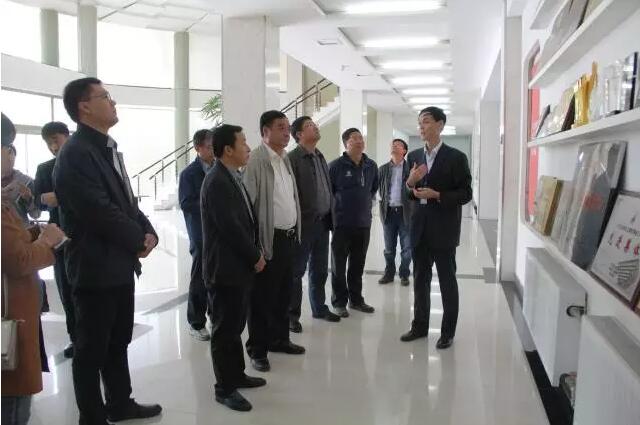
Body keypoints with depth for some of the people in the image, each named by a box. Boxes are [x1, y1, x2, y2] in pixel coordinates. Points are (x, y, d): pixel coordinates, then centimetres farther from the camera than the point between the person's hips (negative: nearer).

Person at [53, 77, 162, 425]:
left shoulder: (108, 149, 13)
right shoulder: (75, 153, -17)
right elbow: (100, 211, -23)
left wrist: (148, 231, -2)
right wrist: (139, 241, -12)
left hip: (120, 264, 9)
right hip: (95, 267, -9)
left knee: (118, 340, 20)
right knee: (92, 347, 6)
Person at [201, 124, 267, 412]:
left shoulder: (233, 178, 12)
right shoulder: (217, 181, -18)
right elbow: (230, 226, -22)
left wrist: (255, 253, 7)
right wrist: (256, 256, -12)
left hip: (240, 266, 9)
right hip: (225, 268, -9)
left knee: (235, 326, 18)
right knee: (225, 329, 2)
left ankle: (236, 375, 31)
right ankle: (224, 388, 13)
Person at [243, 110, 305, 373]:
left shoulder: (285, 159, 11)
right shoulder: (257, 160, -14)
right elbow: (248, 203, -18)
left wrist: (296, 231, 13)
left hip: (289, 236, 8)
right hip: (269, 239, -8)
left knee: (283, 293, 18)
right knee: (262, 296, 4)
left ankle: (279, 339, 34)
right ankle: (257, 349, 17)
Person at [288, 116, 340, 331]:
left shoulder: (320, 157, 15)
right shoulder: (293, 158, -11)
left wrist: (330, 216, 13)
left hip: (322, 222, 7)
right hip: (303, 223, -7)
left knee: (320, 270, 16)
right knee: (297, 271, 2)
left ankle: (319, 307, 30)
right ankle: (292, 314, 12)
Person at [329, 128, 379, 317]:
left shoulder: (371, 166, 5)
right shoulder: (336, 165, -11)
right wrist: (337, 206, 1)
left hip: (364, 223, 5)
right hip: (342, 223, -4)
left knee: (358, 265, 14)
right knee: (339, 265, 5)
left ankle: (356, 299, 26)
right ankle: (339, 302, 15)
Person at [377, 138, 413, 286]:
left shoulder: (411, 168, -1)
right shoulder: (383, 169, 9)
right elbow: (377, 188, 9)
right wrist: (383, 207, 1)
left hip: (405, 212, -2)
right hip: (389, 211, 3)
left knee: (406, 247, 6)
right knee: (389, 247, 11)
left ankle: (404, 274, 18)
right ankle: (389, 273, 23)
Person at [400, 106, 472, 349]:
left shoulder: (456, 158, -7)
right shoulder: (414, 156, 10)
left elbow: (466, 194, -9)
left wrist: (437, 195, -20)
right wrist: (410, 183, -9)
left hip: (443, 229, -5)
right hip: (420, 227, 5)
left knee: (447, 281, 4)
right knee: (420, 279, 13)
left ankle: (448, 332, 15)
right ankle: (420, 325, 25)